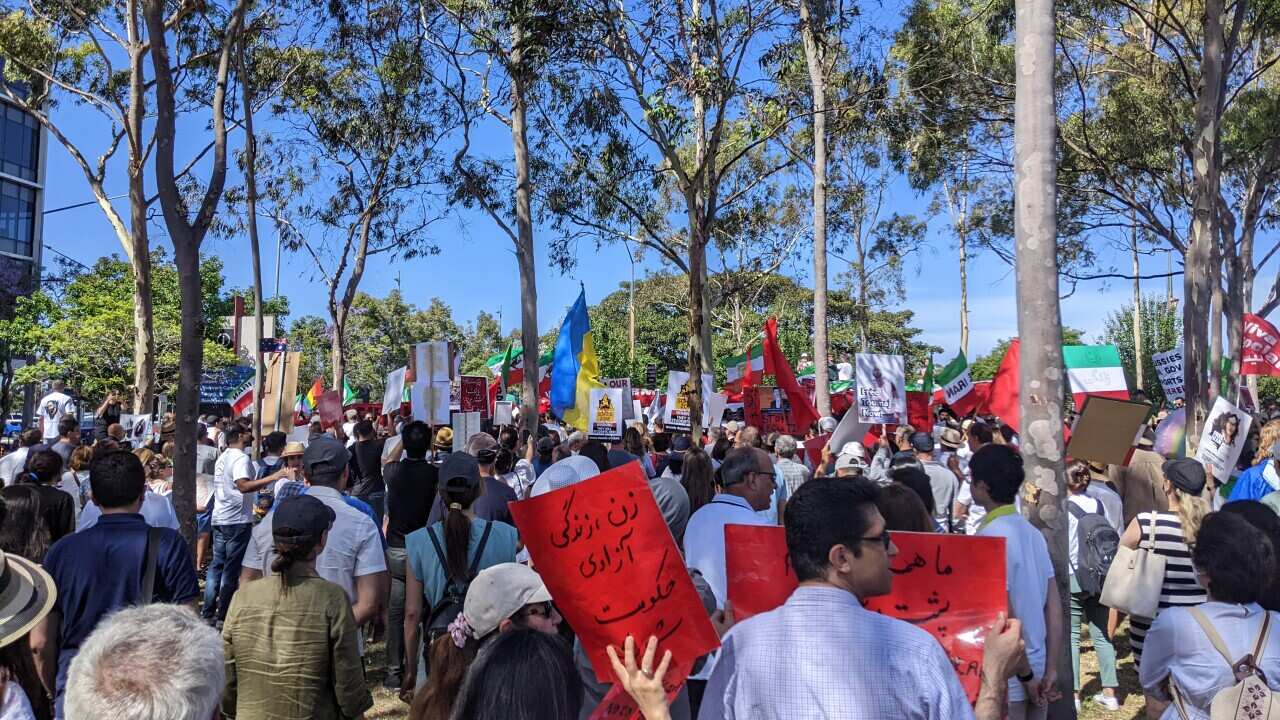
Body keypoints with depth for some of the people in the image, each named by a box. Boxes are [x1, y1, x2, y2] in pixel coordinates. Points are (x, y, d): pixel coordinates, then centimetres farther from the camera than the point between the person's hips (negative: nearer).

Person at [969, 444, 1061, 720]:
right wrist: (1050, 668, 8)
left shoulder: (989, 537, -19)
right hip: (1037, 668, 7)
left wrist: (1026, 675, -10)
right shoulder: (1033, 532, 5)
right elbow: (1054, 607, 6)